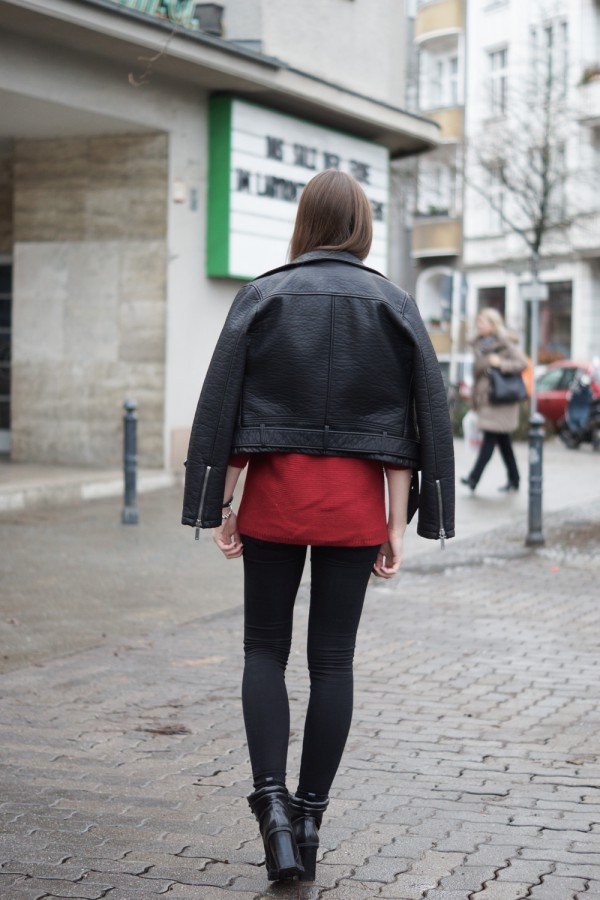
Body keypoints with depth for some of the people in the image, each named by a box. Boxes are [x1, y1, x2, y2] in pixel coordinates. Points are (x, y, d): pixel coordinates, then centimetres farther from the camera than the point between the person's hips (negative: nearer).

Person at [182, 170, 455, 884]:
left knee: (264, 651, 10)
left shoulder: (261, 297, 0)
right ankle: (310, 817, 13)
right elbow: (415, 420, -1)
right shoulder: (394, 305, 2)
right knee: (332, 658, 9)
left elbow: (221, 408, -3)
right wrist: (397, 524, 1)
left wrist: (219, 508, 2)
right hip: (356, 502, 1)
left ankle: (270, 803, -7)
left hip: (275, 494, -1)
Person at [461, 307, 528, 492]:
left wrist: (501, 363, -23)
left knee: (490, 437, -10)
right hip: (485, 398, 8)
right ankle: (513, 479, 17)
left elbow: (522, 363, -13)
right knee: (502, 440, 10)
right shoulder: (479, 344, 14)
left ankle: (474, 477, -15)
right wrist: (475, 397, 18)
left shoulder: (504, 344, -8)